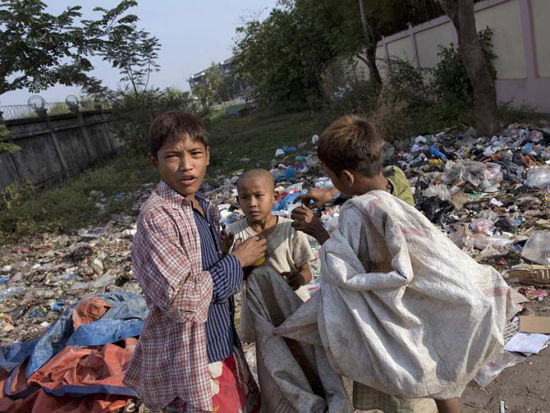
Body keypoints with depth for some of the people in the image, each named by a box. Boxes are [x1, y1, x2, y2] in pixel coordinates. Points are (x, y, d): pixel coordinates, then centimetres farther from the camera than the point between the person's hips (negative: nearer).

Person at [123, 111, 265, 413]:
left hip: (222, 343, 8)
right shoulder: (156, 217, -22)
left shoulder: (204, 208, 4)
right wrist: (237, 261, -18)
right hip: (189, 361, -8)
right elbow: (182, 301, -27)